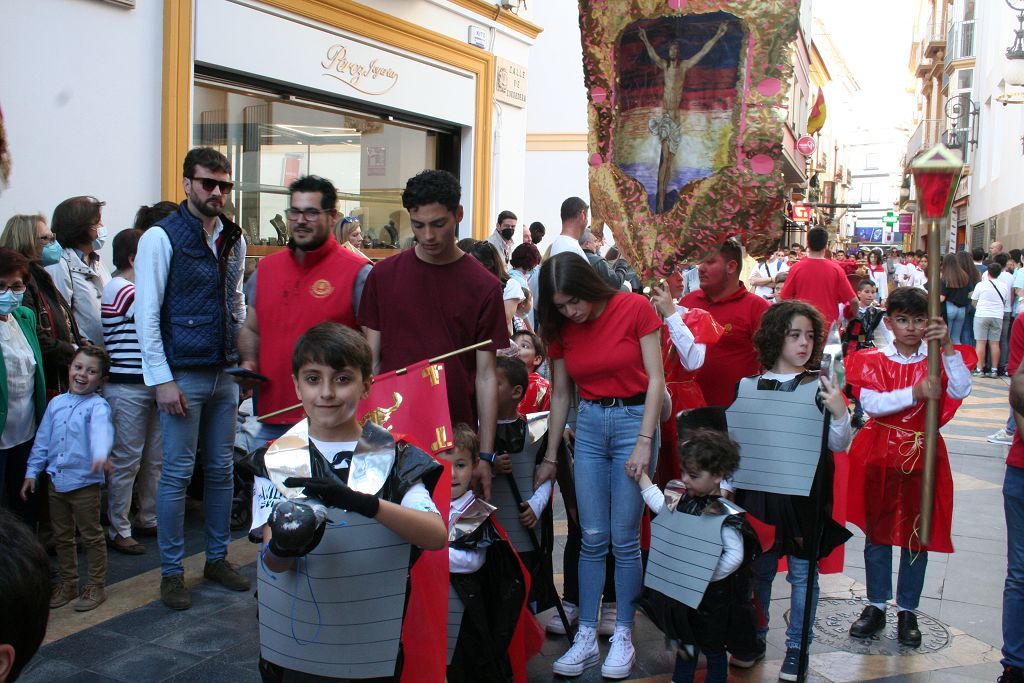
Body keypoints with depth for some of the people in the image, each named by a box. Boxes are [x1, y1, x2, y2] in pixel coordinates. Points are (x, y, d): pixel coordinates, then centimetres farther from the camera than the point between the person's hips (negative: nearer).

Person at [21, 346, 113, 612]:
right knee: (62, 537, 16)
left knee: (91, 536, 6)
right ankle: (68, 583, 30)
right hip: (56, 482, 6)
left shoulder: (97, 406, -12)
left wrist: (100, 455, -52)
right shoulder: (56, 403, 7)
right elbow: (42, 440, 13)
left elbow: (101, 431, -33)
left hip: (84, 483, -6)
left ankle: (96, 586, 17)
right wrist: (32, 472, 12)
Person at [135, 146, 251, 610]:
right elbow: (147, 314, -10)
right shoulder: (161, 237, -8)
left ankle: (217, 558, 27)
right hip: (182, 375, -5)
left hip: (224, 375, 6)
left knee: (221, 470, 12)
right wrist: (161, 380, -14)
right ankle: (171, 572, 15)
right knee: (176, 474, 1)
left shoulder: (233, 239, 10)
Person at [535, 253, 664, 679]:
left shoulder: (635, 309, -10)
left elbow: (656, 378, -9)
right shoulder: (561, 328, 2)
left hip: (633, 419, -3)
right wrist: (550, 457, 10)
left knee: (624, 539, -1)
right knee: (593, 538, 4)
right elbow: (560, 394, 8)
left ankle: (623, 636, 14)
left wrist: (644, 442, -14)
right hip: (588, 424, 4)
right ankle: (586, 636, 14)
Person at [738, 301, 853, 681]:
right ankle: (755, 636, 31)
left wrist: (840, 413, -18)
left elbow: (840, 445, 0)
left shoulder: (822, 388, -1)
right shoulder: (750, 386, 3)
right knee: (759, 567, 13)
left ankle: (797, 648, 19)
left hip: (806, 492, -1)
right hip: (759, 489, 2)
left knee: (803, 571, 6)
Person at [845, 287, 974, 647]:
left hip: (923, 455, 0)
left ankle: (907, 611, 23)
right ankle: (876, 606, 24)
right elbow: (871, 403, -17)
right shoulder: (872, 361, -1)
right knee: (877, 530, 10)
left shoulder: (938, 360, 0)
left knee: (918, 534, 8)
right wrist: (915, 393, -29)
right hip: (879, 454, 0)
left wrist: (947, 346, -29)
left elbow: (960, 391, -19)